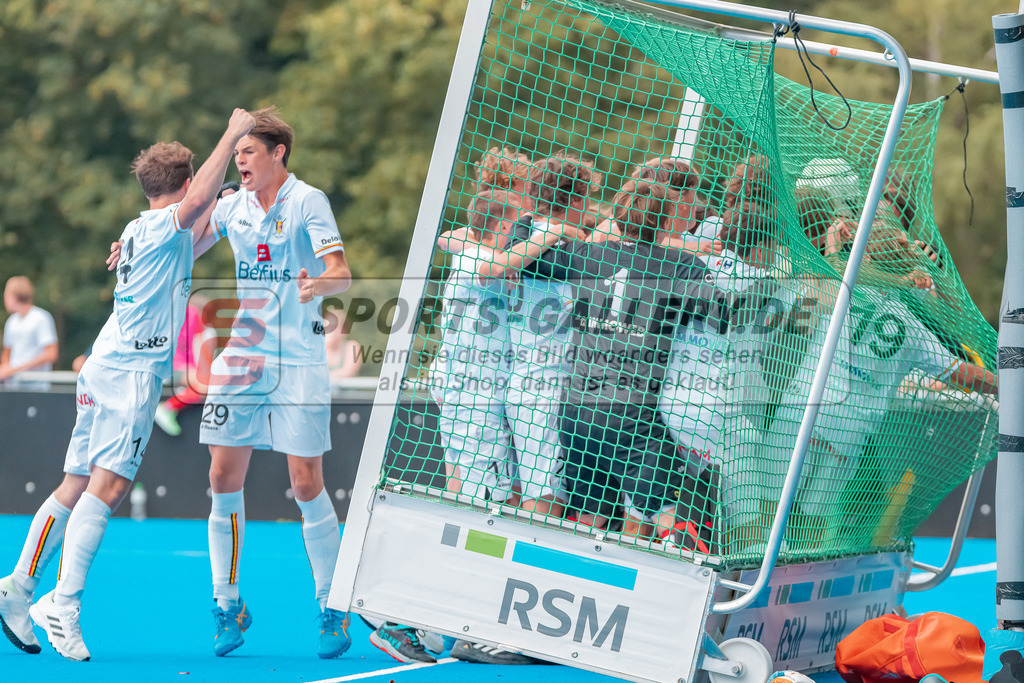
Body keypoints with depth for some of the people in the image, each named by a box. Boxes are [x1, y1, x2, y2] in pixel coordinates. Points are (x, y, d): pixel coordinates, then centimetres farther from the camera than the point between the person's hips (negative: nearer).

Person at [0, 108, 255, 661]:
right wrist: (231, 135, -22)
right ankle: (63, 604, -23)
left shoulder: (139, 232, 20)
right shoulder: (161, 226, -7)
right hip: (131, 371, -10)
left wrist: (214, 220, 32)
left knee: (78, 487, 10)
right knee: (107, 486, -15)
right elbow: (195, 200, -28)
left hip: (106, 368, 10)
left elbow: (182, 254, 41)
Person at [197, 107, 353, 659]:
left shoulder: (308, 201, -6)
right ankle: (228, 604, 10)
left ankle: (332, 610, 6)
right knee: (224, 478, -1)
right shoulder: (233, 205, 8)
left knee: (307, 484, -6)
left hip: (298, 362, -4)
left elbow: (342, 273, -14)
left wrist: (319, 284, -36)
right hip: (239, 358, 4)